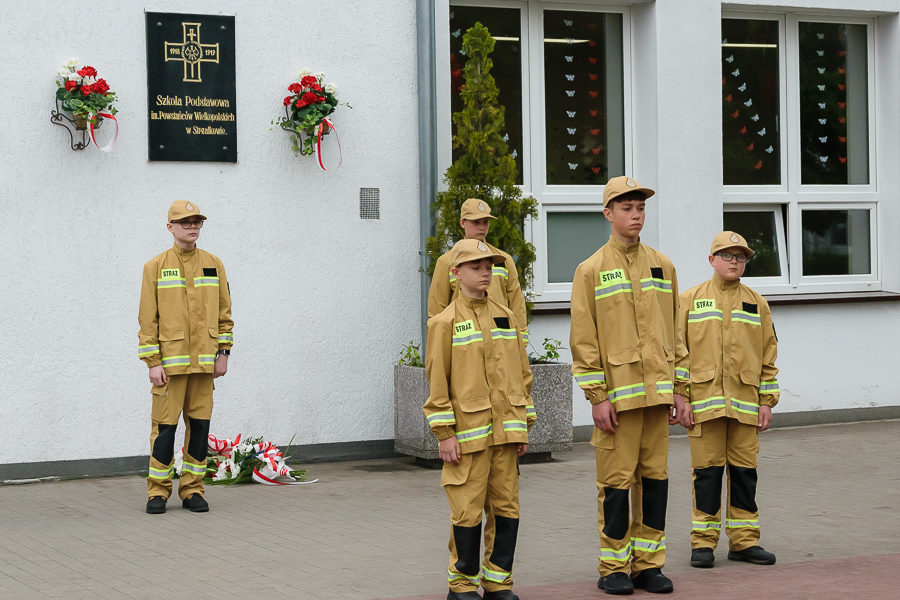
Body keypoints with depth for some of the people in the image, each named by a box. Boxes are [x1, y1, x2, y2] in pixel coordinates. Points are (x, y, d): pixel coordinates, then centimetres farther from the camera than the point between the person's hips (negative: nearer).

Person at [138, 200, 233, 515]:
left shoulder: (214, 265, 9)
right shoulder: (155, 267, 0)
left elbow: (224, 313, 12)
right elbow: (148, 318, -2)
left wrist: (223, 353, 4)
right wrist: (153, 362, -8)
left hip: (204, 361, 3)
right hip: (169, 361, -3)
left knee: (199, 425, 5)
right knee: (164, 425, -2)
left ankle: (193, 490, 14)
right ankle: (158, 492, 8)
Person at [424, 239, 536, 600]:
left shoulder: (506, 318, 11)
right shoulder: (445, 323, -3)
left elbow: (522, 373, 15)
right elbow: (437, 381, -4)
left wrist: (524, 425, 11)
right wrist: (444, 433, -8)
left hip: (505, 432, 5)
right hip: (468, 433, -5)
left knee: (507, 508, 6)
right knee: (468, 510, -1)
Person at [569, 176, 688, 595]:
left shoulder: (662, 266, 12)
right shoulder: (591, 271, -2)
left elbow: (674, 332, 15)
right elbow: (583, 340, -5)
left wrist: (679, 389, 10)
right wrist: (597, 398, -11)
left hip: (657, 393, 4)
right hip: (617, 395, -4)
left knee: (655, 476, 6)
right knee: (616, 479, -1)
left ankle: (649, 564, 15)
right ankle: (614, 568, 8)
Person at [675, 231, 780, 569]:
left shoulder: (756, 304, 11)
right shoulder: (689, 300, 5)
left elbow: (768, 355, 11)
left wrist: (767, 401, 5)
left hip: (745, 403, 2)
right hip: (703, 402, -2)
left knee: (744, 471, 5)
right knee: (706, 471, 0)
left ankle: (744, 540, 13)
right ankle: (703, 541, 7)